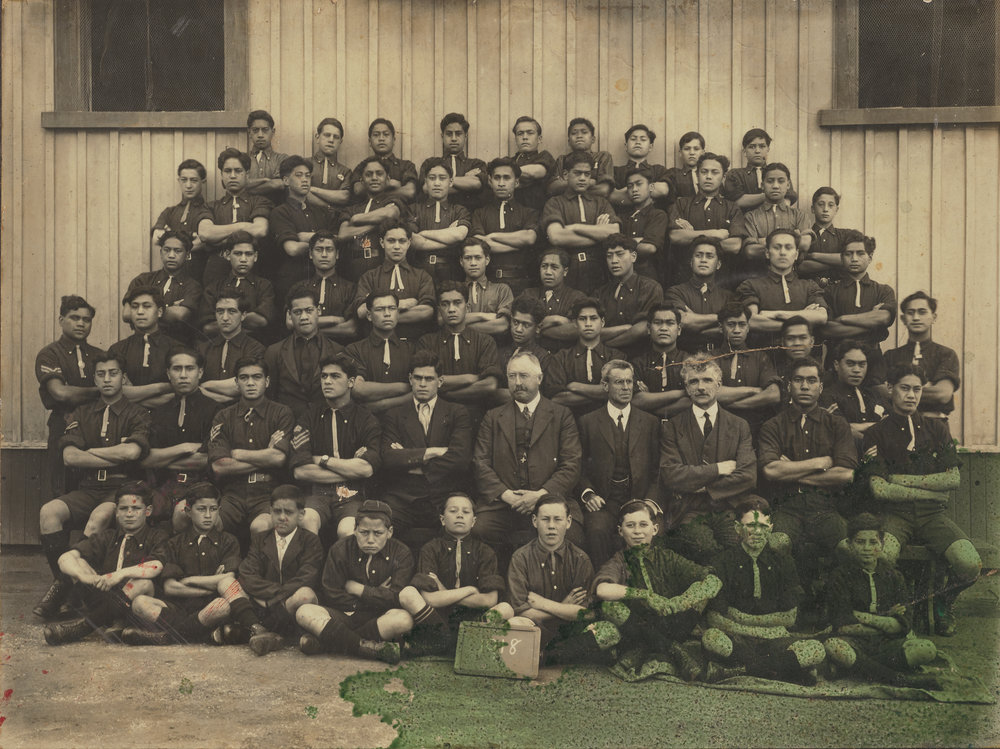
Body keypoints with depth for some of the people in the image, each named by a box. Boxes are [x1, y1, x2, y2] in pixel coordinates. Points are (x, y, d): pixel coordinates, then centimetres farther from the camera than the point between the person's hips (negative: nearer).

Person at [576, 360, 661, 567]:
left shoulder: (650, 422, 14)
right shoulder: (588, 422, 11)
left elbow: (658, 469, 11)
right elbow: (580, 467, 10)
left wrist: (650, 500, -5)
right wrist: (588, 493, -9)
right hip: (604, 502, 0)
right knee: (597, 530, -32)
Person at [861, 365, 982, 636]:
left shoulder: (936, 428, 13)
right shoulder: (877, 434, 4)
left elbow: (953, 479, 3)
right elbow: (879, 489, -6)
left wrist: (897, 478, -4)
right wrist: (931, 489, -4)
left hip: (933, 514, 3)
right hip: (894, 514, -3)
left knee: (970, 564, -24)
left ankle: (944, 601, 11)